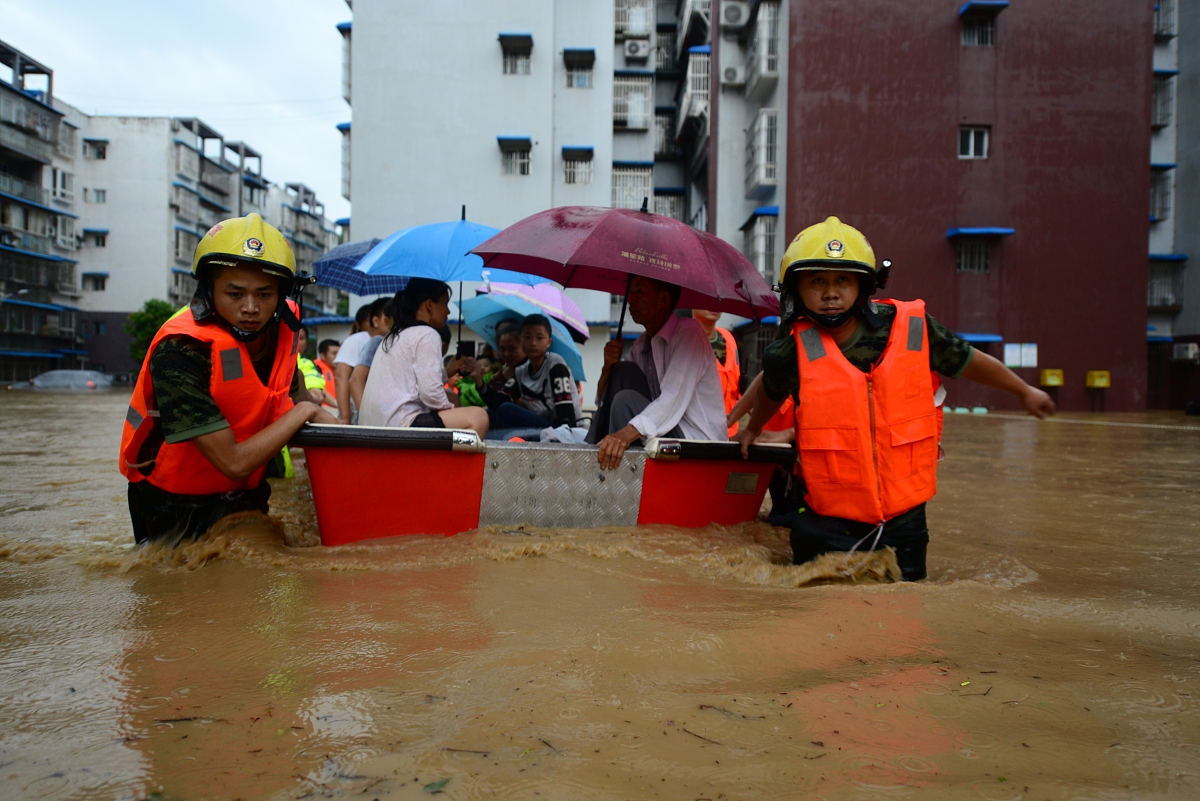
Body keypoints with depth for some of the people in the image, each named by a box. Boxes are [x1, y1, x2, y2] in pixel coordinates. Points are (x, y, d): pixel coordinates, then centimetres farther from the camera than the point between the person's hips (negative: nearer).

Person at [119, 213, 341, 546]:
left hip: (246, 496, 6)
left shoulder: (283, 325, -11)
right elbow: (235, 462, -32)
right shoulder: (180, 352, -30)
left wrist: (320, 417, -11)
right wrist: (304, 411, -22)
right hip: (176, 511, -5)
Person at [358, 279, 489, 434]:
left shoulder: (396, 334, 19)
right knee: (477, 416, -11)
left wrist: (448, 371, 26)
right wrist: (452, 410, 1)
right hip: (400, 425, -10)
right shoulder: (427, 334, -7)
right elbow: (430, 393, -16)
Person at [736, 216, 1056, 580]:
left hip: (903, 522, 2)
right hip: (828, 527, -1)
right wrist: (754, 427, 31)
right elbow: (771, 389, 12)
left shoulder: (912, 328, -8)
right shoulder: (790, 355, -12)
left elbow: (966, 360, 10)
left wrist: (1024, 391, 26)